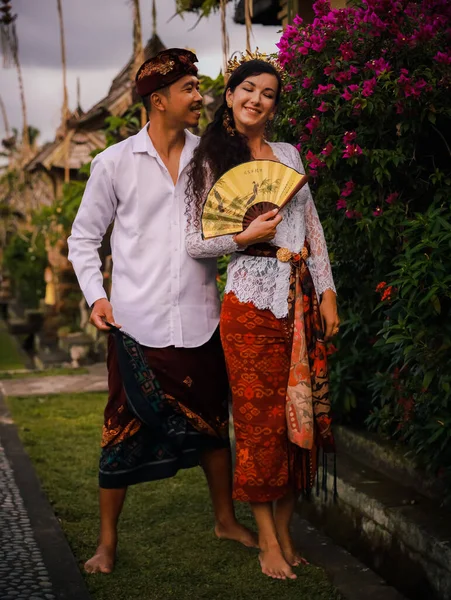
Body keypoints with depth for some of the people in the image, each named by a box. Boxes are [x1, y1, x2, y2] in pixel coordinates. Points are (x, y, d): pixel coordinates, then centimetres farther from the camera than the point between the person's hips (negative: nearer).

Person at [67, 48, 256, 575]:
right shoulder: (115, 163, -1)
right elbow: (83, 237, 5)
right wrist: (96, 296, -6)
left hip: (199, 320, 3)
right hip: (137, 324, -3)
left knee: (212, 422, 14)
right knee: (124, 432, 3)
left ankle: (225, 519, 33)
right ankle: (107, 541, 18)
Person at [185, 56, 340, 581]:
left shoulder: (288, 154, 14)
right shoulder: (210, 160, 1)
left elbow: (313, 227, 14)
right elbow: (194, 243, -1)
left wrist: (327, 292, 7)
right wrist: (245, 237, -16)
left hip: (302, 296, 5)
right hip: (252, 299, -4)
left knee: (302, 412, 5)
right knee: (260, 417, -1)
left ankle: (285, 530, 18)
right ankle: (268, 541, 10)